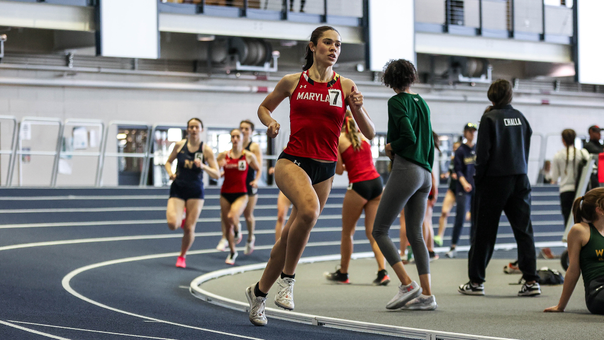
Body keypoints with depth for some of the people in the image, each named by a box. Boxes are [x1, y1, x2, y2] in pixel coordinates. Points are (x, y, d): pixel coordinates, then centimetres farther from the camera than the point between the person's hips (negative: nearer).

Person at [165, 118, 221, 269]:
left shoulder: (206, 150, -5)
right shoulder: (179, 145, 0)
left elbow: (217, 175, -7)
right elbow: (168, 162, 16)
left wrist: (203, 166, -25)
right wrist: (170, 173, -5)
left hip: (195, 192, -1)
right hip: (177, 189, 1)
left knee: (189, 228, -1)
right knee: (172, 224, -18)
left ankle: (182, 256, 23)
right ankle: (180, 218, 21)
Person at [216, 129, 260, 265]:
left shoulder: (249, 156, -2)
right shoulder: (223, 155, 1)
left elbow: (259, 169, 13)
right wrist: (219, 165, -12)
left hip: (241, 194, -3)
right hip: (226, 194, 3)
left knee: (232, 216, -30)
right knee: (227, 226, 6)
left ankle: (238, 230, 5)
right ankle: (232, 253, 25)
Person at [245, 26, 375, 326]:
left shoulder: (346, 86, 5)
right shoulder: (292, 82, 4)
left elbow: (369, 133, 3)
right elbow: (264, 107, 21)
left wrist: (358, 108, -16)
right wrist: (270, 123, -1)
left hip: (324, 169, 3)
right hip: (292, 161, -3)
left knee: (291, 235, 6)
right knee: (309, 209, -33)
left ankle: (259, 291, 28)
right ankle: (287, 278, -15)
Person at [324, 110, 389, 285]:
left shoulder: (338, 139, -1)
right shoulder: (363, 136, 15)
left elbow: (339, 170, -1)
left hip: (359, 186, -5)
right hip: (376, 182, 5)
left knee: (347, 232, 11)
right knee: (372, 232, 5)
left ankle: (343, 273, 22)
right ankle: (382, 272, -9)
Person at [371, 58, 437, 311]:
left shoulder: (397, 102, -7)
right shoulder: (422, 103, 16)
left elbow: (409, 136, -18)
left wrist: (391, 147, 0)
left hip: (405, 169, -8)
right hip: (424, 173, 8)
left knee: (379, 230, -2)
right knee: (415, 234, 8)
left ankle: (407, 285, -11)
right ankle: (426, 295, 1)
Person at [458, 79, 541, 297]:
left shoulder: (490, 118, -8)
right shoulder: (520, 117, 6)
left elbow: (483, 152, -10)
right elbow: (527, 146, 10)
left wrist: (478, 179, -1)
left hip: (494, 180, -4)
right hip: (520, 180, 4)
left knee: (483, 232, 3)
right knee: (523, 230, 4)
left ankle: (476, 281, 7)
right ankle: (531, 281, -2)